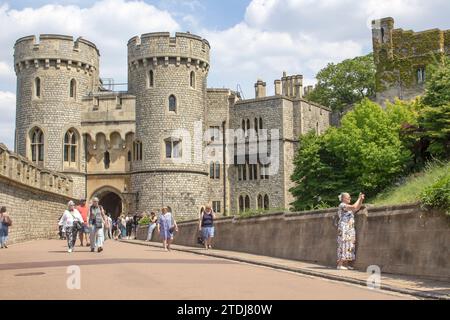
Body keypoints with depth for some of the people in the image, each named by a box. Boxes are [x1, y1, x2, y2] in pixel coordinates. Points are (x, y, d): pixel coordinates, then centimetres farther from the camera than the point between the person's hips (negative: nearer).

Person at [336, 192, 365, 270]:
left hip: (350, 229, 10)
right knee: (343, 245, -12)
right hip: (344, 228, -10)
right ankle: (340, 264, -13)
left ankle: (346, 264, 5)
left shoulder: (348, 206, 20)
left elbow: (357, 208, 22)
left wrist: (361, 200, 10)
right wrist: (359, 199, -6)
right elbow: (354, 207, -19)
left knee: (349, 245, 5)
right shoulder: (342, 205, -9)